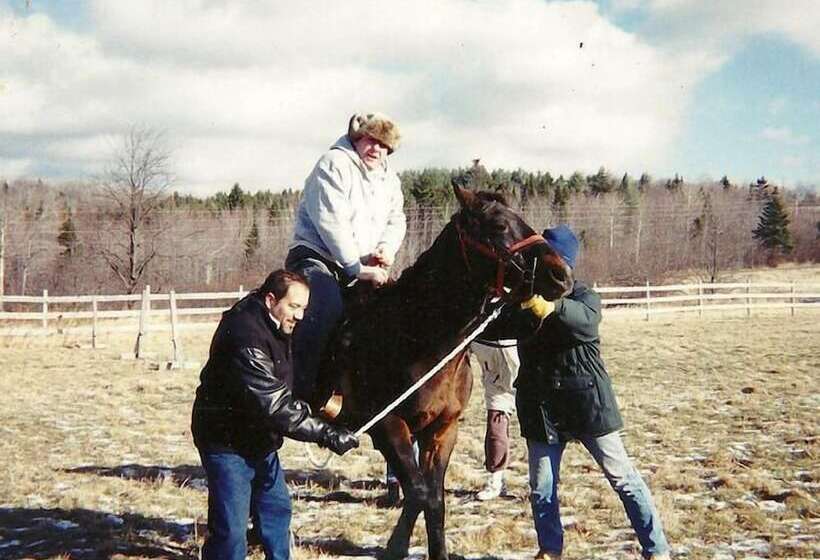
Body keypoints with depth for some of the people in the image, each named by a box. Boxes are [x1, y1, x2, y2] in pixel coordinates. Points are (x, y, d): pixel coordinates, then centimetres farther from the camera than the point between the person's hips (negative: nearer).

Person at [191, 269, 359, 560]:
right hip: (227, 441, -10)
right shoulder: (246, 337, -30)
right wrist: (325, 434, -33)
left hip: (258, 438, 10)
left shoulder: (273, 326, 3)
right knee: (230, 528, -8)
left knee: (277, 508, 21)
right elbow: (273, 405, -34)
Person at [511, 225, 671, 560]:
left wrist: (552, 307, -52)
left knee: (623, 478, 3)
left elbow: (587, 321, -32)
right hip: (540, 408, 4)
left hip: (586, 403, -3)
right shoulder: (523, 301, 3)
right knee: (541, 489, 9)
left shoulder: (582, 297, -9)